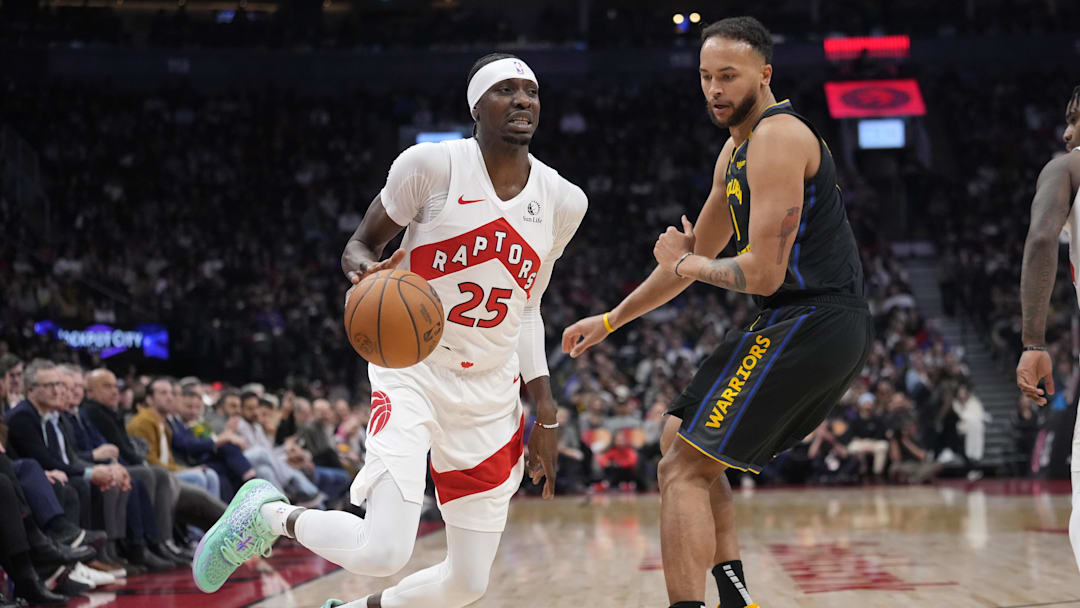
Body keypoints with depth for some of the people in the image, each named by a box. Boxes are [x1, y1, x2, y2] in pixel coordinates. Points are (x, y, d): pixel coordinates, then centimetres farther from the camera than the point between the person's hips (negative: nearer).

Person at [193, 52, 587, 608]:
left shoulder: (563, 201, 3)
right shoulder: (432, 165, -12)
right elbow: (359, 245, -1)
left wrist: (545, 412, 10)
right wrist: (368, 272, -26)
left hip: (491, 395, 5)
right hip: (413, 371, -5)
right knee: (383, 552, -21)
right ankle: (269, 514, 10)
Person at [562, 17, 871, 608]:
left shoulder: (778, 138, -13)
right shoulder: (737, 150, 19)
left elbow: (763, 273, -20)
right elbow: (699, 252, 30)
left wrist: (684, 263, -3)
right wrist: (611, 320, 32)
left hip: (809, 325, -11)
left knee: (683, 466, -11)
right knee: (681, 435, 21)